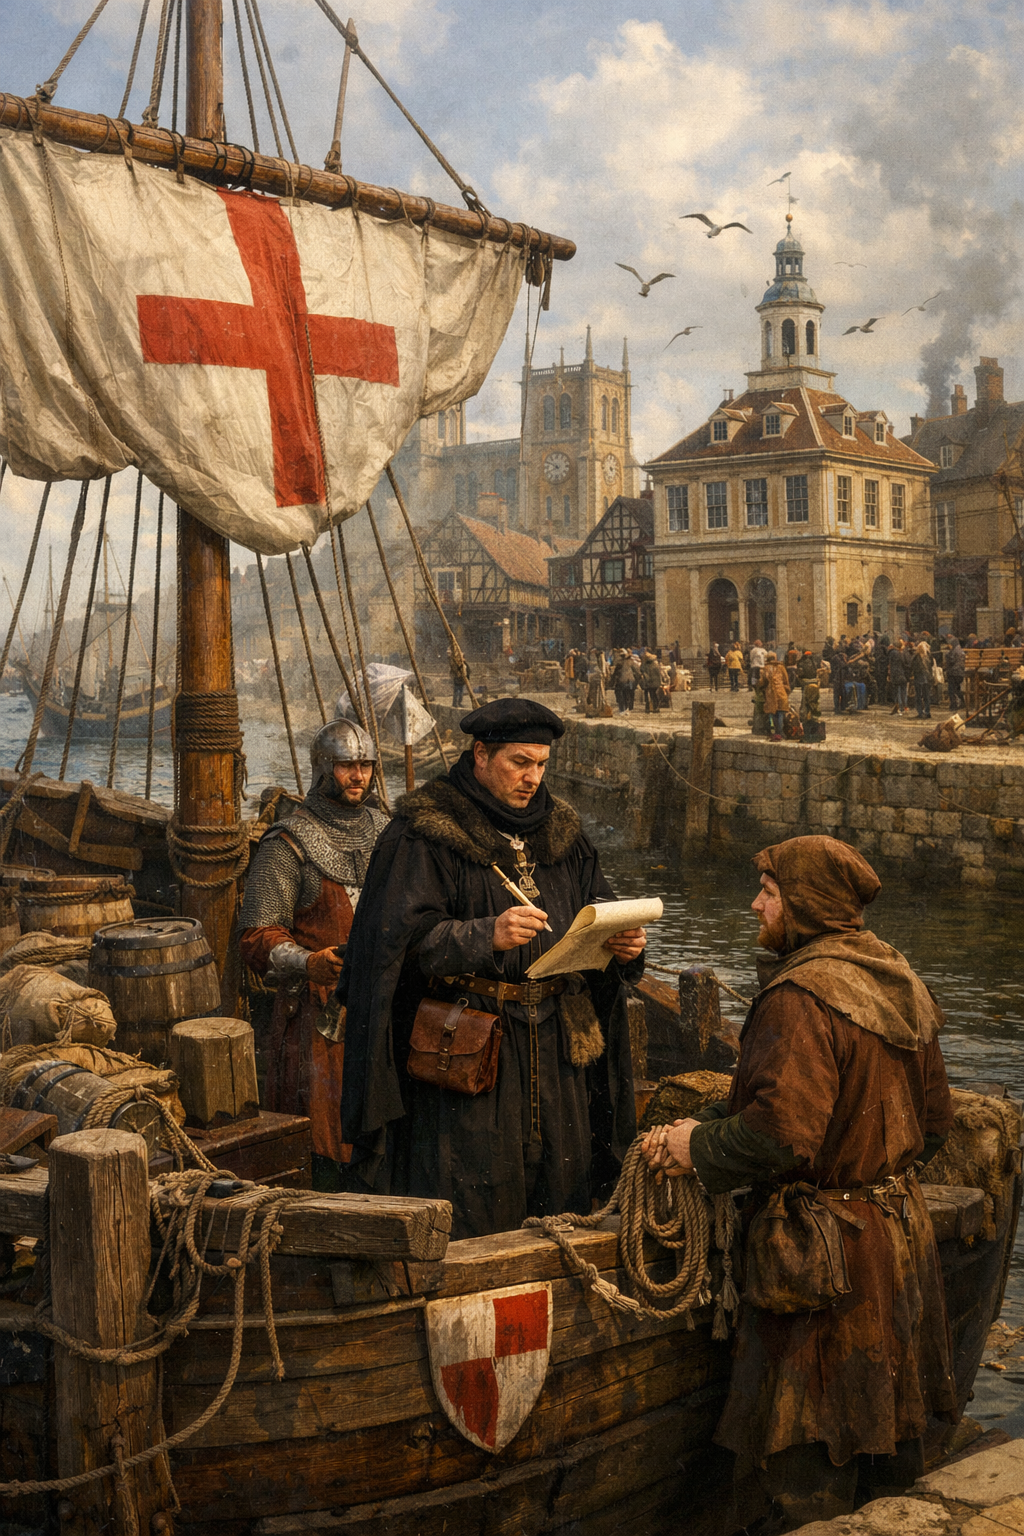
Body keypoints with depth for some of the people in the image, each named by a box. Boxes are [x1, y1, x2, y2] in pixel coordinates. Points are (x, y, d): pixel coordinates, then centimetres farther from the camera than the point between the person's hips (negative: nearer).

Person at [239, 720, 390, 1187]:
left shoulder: (382, 829, 12)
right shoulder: (288, 844, -7)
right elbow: (257, 935, -11)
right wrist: (307, 963, -28)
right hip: (321, 1011, -5)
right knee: (323, 1136, -4)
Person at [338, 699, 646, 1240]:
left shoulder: (560, 830, 13)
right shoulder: (424, 833, -6)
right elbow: (407, 936, -14)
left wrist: (623, 943, -7)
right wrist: (488, 935, -28)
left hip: (556, 1048, 6)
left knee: (559, 1191, 11)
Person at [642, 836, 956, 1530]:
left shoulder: (801, 997, -21)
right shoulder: (900, 984, 7)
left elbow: (782, 1129, -30)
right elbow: (935, 1122, 13)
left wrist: (699, 1145, -15)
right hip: (905, 1231, 9)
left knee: (810, 1480, 3)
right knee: (889, 1432, 21)